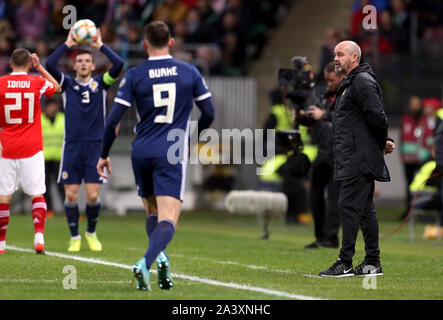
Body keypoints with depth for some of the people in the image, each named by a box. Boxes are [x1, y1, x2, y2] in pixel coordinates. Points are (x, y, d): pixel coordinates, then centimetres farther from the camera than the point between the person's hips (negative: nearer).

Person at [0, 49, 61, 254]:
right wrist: (40, 68, 24)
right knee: (37, 195, 5)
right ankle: (39, 236, -13)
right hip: (32, 149, 0)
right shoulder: (37, 83, -1)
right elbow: (57, 87, 21)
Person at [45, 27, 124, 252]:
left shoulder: (101, 84, 7)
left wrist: (100, 46, -3)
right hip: (72, 147, 0)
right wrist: (67, 45, -4)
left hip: (95, 147, 0)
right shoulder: (67, 84, 7)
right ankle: (74, 236, 13)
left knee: (93, 195, -5)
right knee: (71, 195, -2)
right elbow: (50, 65, -8)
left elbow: (118, 65, -8)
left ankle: (91, 233, 18)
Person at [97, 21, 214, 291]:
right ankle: (146, 263, -35)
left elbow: (113, 120, -2)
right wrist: (190, 138, 27)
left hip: (141, 153, 2)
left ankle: (159, 257, -1)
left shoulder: (134, 76, 1)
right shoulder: (190, 72, 3)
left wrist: (104, 155, 9)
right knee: (167, 220, -9)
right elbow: (209, 113, 8)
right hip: (172, 155, -2)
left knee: (153, 212, 22)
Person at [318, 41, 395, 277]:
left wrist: (382, 142, -8)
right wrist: (384, 142, 12)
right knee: (365, 209, 11)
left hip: (358, 160, -11)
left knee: (349, 206, -11)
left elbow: (377, 116, -21)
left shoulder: (362, 81, -13)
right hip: (354, 160, 11)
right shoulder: (350, 83, 21)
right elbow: (376, 116, 25)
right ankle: (372, 263, 14)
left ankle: (345, 264, -12)